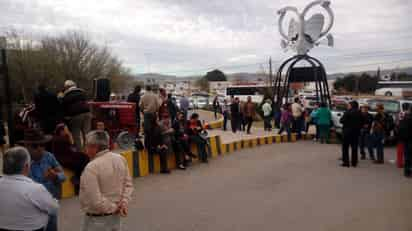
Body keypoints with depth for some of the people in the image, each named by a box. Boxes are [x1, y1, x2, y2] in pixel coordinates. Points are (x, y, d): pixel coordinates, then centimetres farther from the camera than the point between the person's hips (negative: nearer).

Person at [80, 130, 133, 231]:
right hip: (115, 216, 7)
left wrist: (113, 208, -11)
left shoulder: (91, 167, -23)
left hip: (97, 220, -7)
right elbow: (128, 184, 4)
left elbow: (95, 201, -25)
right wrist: (124, 202, -5)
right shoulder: (121, 159, -1)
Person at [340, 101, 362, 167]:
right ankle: (354, 162, 16)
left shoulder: (348, 112, -14)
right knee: (354, 147, 12)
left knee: (345, 147, 2)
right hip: (356, 131, 6)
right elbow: (361, 122, 9)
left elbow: (342, 120, -15)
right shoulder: (359, 113, 4)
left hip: (347, 131, -5)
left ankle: (346, 162, -1)